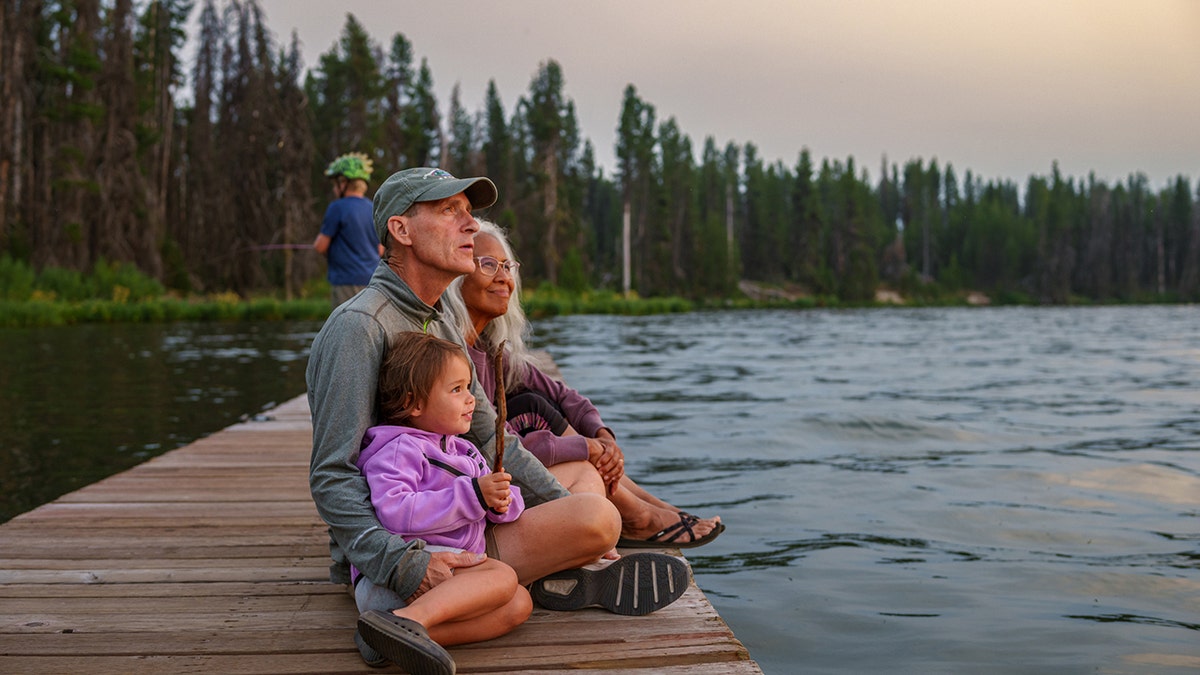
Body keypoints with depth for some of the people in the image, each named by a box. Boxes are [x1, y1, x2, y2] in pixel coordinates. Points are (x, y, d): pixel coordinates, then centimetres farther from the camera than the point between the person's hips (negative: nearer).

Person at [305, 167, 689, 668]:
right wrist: (407, 564, -33)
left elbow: (489, 437, 16)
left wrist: (568, 506, 6)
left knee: (585, 471, 19)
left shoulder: (443, 329, 14)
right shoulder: (357, 326, -16)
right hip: (389, 547, -10)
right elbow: (332, 479, -21)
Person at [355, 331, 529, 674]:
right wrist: (472, 495, -26)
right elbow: (396, 512, -25)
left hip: (454, 567, 9)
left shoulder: (461, 450, 22)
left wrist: (502, 500, -8)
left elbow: (510, 497, 19)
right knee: (503, 576, -26)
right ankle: (407, 620, -44)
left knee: (519, 605, -13)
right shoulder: (399, 450, -7)